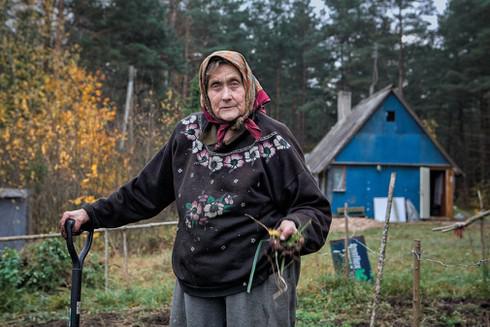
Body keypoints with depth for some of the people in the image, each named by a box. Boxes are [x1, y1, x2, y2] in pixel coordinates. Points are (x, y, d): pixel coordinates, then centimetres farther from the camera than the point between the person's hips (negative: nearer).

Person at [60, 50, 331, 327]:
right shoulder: (188, 133, 4)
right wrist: (93, 214, 13)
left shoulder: (272, 140, -9)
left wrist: (295, 226, -27)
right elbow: (146, 189, 14)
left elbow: (315, 208, -6)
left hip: (256, 282, -4)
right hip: (194, 283, 4)